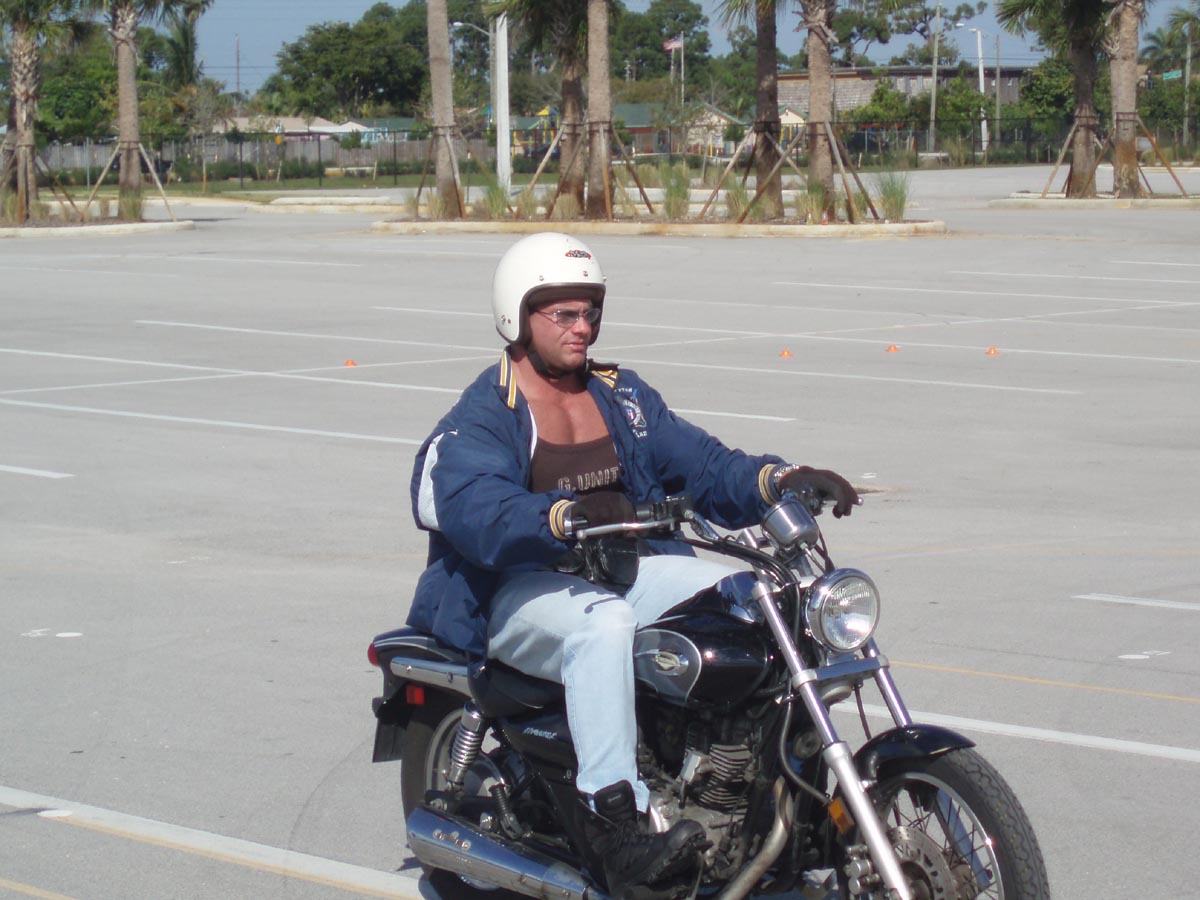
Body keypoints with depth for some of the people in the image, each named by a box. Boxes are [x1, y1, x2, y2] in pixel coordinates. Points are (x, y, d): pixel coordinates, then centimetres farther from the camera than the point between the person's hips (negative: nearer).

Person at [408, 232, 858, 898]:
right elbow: (476, 508, -25)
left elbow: (697, 462, 7)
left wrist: (780, 480, -13)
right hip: (519, 590, -6)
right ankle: (611, 823, -45)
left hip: (623, 573, 6)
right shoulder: (481, 417, -5)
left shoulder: (621, 396, 16)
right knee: (603, 621, -38)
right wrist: (568, 517, -44)